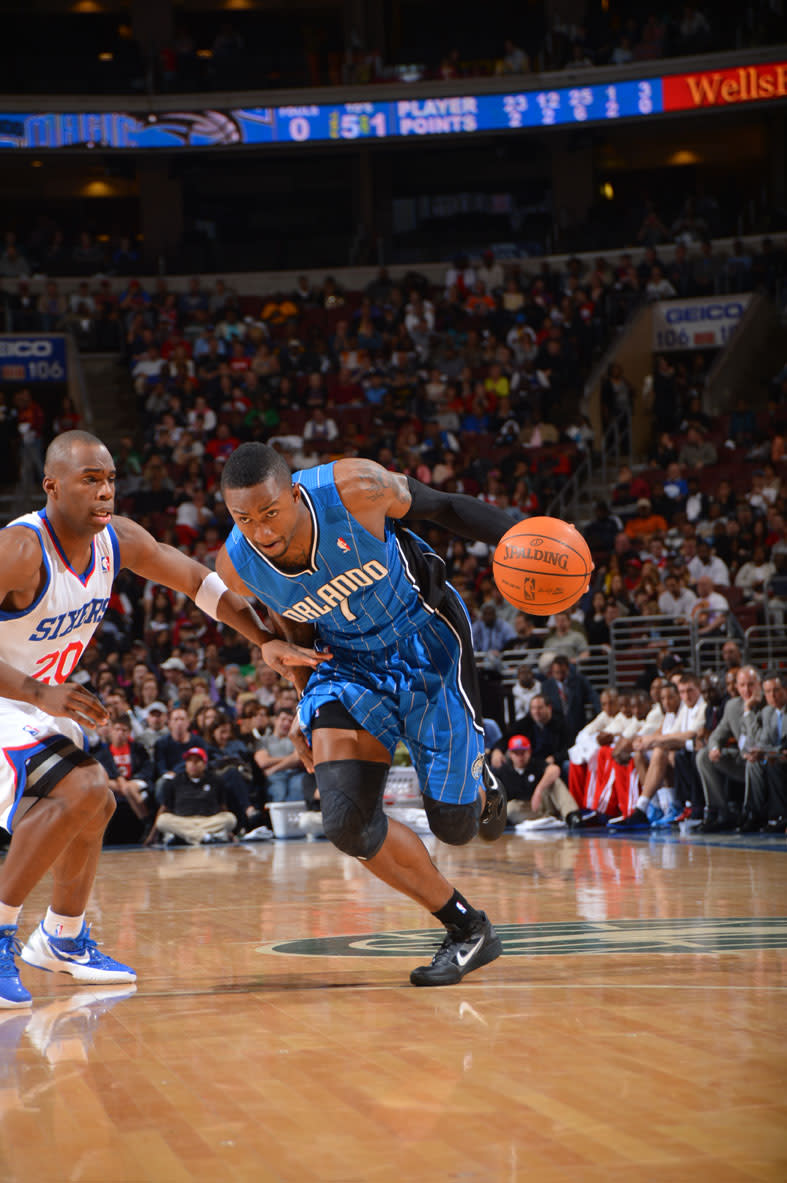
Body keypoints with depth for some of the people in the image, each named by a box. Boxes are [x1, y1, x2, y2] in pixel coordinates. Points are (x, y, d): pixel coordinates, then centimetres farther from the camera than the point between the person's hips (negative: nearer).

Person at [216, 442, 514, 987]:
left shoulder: (356, 489, -31)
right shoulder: (238, 565, -18)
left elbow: (442, 506, -12)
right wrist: (307, 702, 10)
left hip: (425, 643, -3)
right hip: (348, 660, 3)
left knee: (454, 823, -4)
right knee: (346, 820, -15)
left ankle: (478, 777, 36)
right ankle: (468, 930, 4)